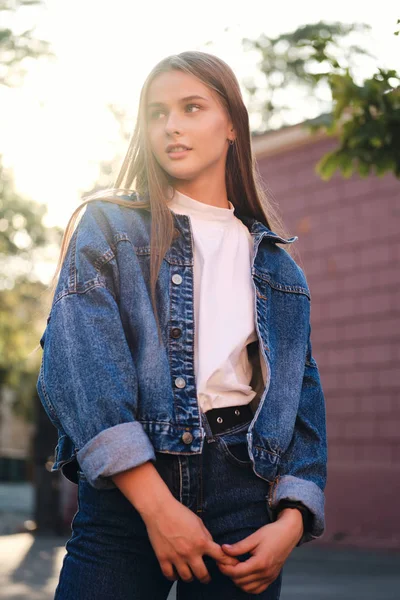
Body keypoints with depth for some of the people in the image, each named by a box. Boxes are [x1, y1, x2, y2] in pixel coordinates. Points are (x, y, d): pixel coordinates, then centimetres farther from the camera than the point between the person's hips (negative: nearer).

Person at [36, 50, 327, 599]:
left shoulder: (276, 263, 13)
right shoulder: (109, 228, 4)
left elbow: (303, 400, 11)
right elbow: (77, 365, -10)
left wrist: (291, 520, -5)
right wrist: (157, 504, -18)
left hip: (243, 487, 3)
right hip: (126, 486, -2)